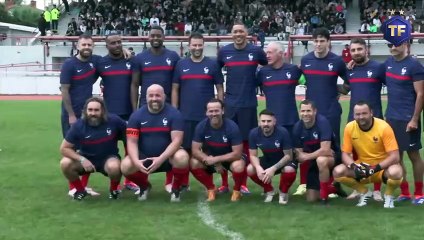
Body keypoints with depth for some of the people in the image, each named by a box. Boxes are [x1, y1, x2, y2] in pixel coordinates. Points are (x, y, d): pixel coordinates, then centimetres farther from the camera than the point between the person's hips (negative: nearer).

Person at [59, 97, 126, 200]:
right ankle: (80, 190, 2)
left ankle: (114, 189, -2)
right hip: (87, 158, 2)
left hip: (109, 158, -2)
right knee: (65, 164, -25)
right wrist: (82, 159, -25)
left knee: (114, 167, -38)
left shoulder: (114, 120, -18)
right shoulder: (78, 125, -15)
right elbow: (64, 148, -11)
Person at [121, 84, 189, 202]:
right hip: (144, 157, 2)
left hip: (167, 156, -2)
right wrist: (136, 161, -27)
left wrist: (161, 159, -31)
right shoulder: (136, 115, -3)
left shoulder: (174, 114, -9)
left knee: (182, 158, -35)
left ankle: (176, 188, -3)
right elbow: (132, 142, -7)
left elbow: (176, 140, -17)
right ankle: (144, 186, 9)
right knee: (125, 166, -26)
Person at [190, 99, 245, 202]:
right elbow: (195, 150, -17)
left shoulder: (232, 127, -25)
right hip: (210, 158, 3)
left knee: (238, 166, -36)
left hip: (229, 158, -3)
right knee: (193, 163, -25)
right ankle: (211, 189, 0)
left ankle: (237, 191, -3)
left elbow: (237, 153, -26)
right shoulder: (201, 126, -18)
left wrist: (215, 159, -31)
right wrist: (210, 160, -30)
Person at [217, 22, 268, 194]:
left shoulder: (256, 51, 0)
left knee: (246, 143, 5)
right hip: (229, 104, 1)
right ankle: (224, 183, 9)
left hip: (249, 104, -1)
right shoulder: (224, 51, 4)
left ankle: (243, 183, 13)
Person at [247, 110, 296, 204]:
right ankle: (269, 190, 5)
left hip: (284, 161, -4)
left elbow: (288, 156, -22)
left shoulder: (283, 132, -28)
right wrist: (258, 168, -34)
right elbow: (253, 155, -11)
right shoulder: (254, 133, -18)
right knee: (250, 170, -24)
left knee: (289, 170, -37)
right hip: (267, 160, 4)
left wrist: (273, 169, -35)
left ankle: (283, 192, -2)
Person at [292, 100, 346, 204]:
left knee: (321, 160, -42)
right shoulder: (297, 127, -10)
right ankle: (333, 188, 32)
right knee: (311, 199, 2)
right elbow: (299, 155, -7)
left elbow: (325, 150, -32)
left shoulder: (322, 122, -25)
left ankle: (324, 196, -22)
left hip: (334, 157, -6)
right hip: (314, 162, 6)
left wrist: (307, 156, -21)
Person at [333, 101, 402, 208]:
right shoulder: (349, 127, -10)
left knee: (395, 172, -37)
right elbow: (345, 154, -5)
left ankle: (388, 195, -1)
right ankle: (364, 192, 5)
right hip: (361, 167, 3)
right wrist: (353, 166, -27)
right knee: (337, 172, -22)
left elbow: (395, 156, -21)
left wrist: (375, 168, -32)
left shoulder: (383, 127, -19)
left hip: (383, 167, -3)